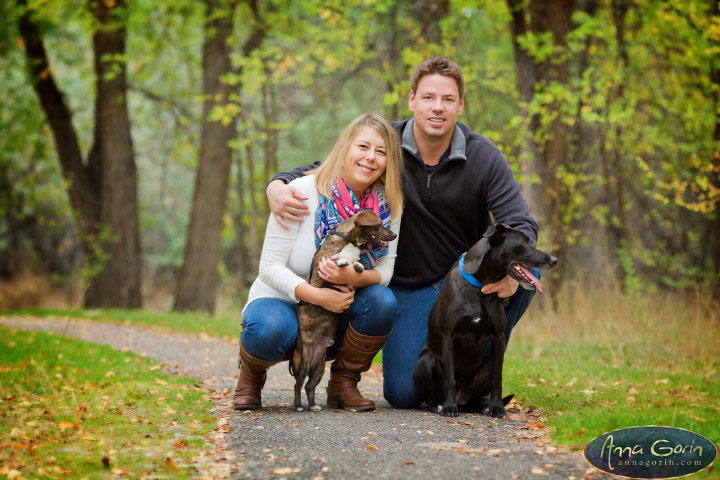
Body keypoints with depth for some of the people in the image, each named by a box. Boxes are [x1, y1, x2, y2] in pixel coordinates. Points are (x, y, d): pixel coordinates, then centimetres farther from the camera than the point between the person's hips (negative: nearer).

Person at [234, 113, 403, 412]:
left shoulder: (388, 204, -7)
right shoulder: (303, 192, -17)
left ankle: (343, 381, -1)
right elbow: (270, 266, -17)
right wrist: (318, 296, -32)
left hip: (338, 313, 3)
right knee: (270, 330, -38)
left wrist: (352, 277, -31)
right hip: (282, 301, -3)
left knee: (382, 302, -28)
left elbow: (385, 269, -7)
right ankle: (251, 373, 1)